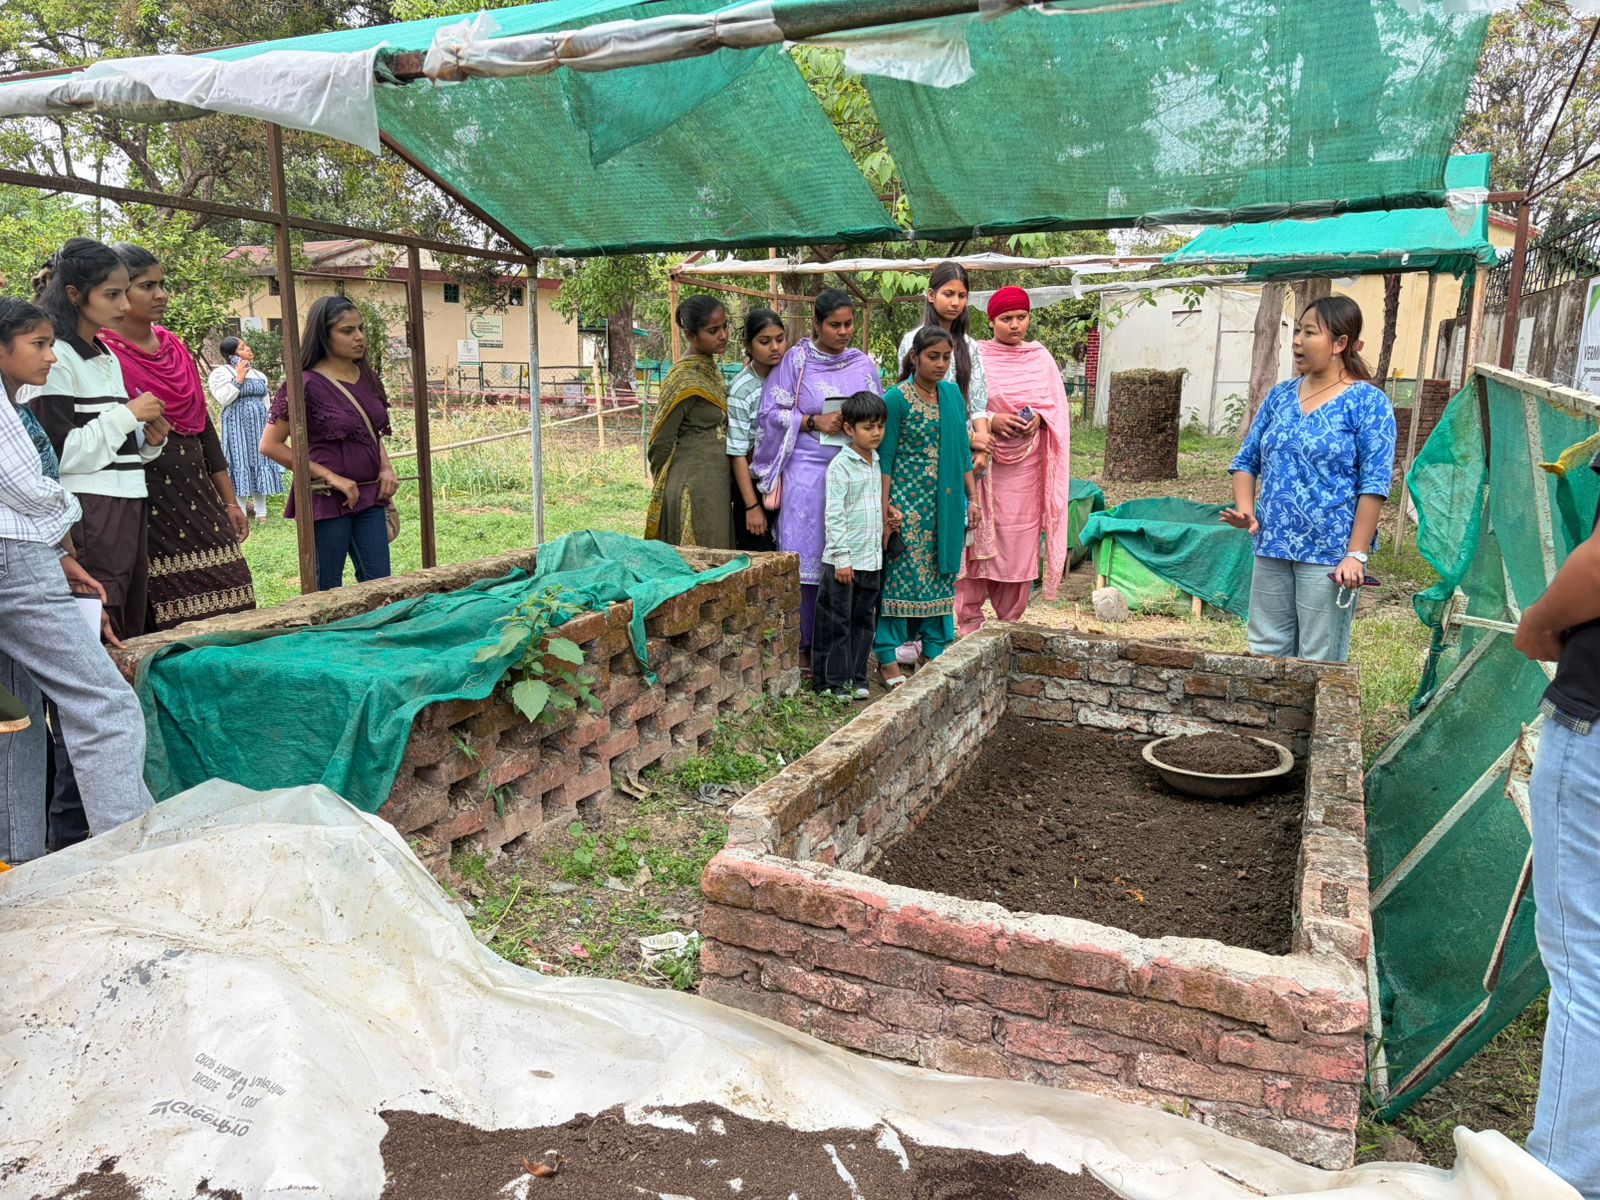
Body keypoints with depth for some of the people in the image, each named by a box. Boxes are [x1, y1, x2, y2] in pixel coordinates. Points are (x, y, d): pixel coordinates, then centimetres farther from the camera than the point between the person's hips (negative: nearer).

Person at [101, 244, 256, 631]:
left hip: (197, 493, 7)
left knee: (227, 609, 4)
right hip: (146, 499, -6)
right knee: (168, 621, -4)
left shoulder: (176, 347, 14)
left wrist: (229, 501, 16)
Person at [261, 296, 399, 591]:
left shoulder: (369, 379, 8)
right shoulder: (307, 384, -11)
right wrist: (329, 476, -15)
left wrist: (386, 469, 2)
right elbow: (270, 445, -11)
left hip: (369, 498, 6)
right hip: (327, 500, -6)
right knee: (327, 592, 5)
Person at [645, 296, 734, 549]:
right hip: (694, 488, -8)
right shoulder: (684, 379, -15)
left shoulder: (712, 369, 11)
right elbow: (660, 442, -11)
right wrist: (667, 488, 0)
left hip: (717, 484, 8)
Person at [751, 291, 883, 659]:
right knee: (806, 556, -3)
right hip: (807, 473, -3)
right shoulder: (797, 360, 2)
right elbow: (772, 413, -2)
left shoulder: (864, 364, 12)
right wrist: (815, 421, -12)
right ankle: (802, 644, 7)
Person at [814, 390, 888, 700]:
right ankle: (833, 681, 9)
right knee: (837, 622, 1)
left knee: (864, 620, 12)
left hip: (872, 559, 7)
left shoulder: (876, 462, 12)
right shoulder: (841, 466, -11)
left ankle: (856, 678, 21)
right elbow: (834, 515, -14)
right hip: (845, 560, -7)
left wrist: (879, 551, 16)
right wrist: (842, 558, -17)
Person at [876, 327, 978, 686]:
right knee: (901, 575, -3)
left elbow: (963, 451, 15)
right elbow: (885, 457, -7)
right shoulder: (897, 398, -6)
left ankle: (937, 651, 21)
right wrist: (886, 506, -13)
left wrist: (972, 498, 11)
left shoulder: (952, 394, 10)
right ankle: (888, 658, 5)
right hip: (908, 501, -6)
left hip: (947, 503, 6)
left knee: (941, 575, 10)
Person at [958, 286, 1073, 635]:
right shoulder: (976, 356, 0)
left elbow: (1057, 406, 11)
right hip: (984, 461, -3)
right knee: (980, 536, -3)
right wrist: (991, 420, -17)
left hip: (1027, 462, 3)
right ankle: (969, 619, 6)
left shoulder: (1042, 358, 10)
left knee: (1020, 539, 4)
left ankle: (1010, 618, 16)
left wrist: (1039, 419, -9)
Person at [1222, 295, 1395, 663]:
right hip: (1272, 549, 6)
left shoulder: (1367, 402, -7)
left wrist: (1356, 554, -16)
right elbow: (1246, 460, 14)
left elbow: (1375, 485, -11)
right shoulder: (1280, 395, 10)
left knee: (1319, 664, 1)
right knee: (1265, 652, 12)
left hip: (1328, 555, -6)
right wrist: (1245, 509, -4)